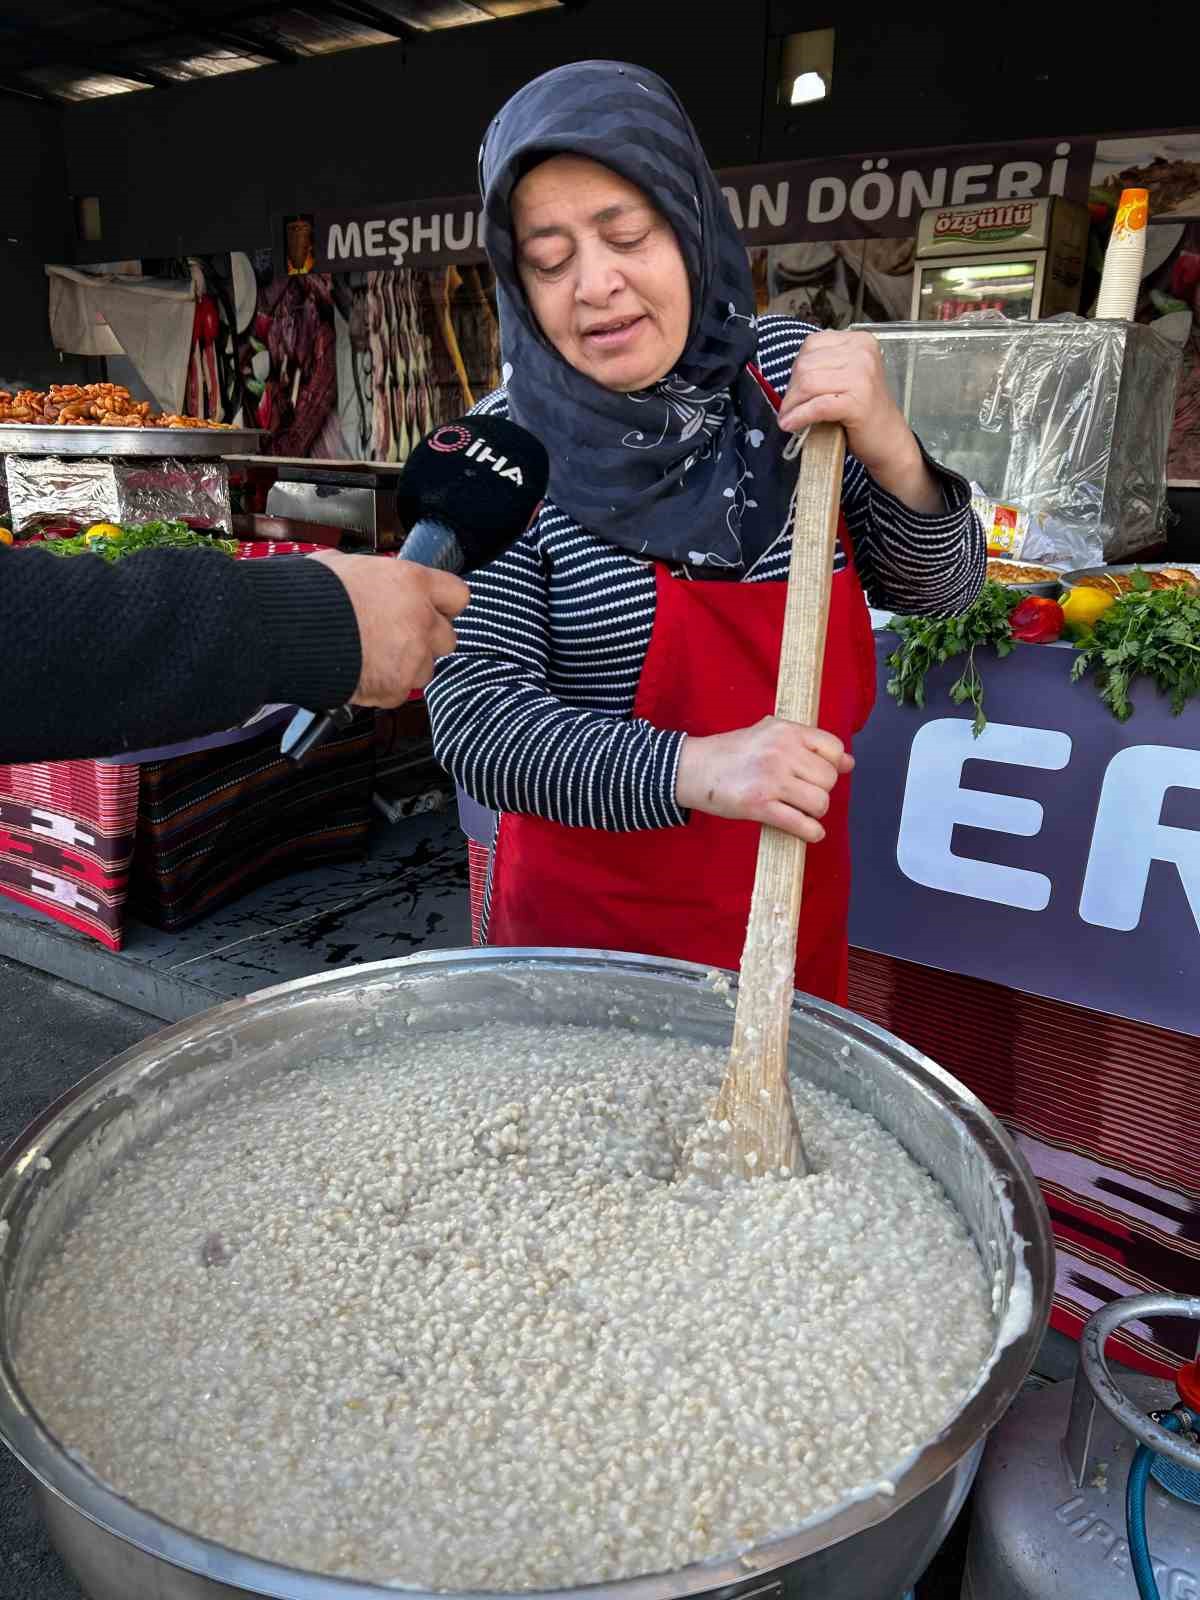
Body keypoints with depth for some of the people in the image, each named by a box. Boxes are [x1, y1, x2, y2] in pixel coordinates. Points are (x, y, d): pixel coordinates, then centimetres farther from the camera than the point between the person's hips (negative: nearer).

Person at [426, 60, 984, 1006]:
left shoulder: (791, 369, -5)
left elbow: (938, 589, -1)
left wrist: (889, 452, -21)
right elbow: (469, 713, -20)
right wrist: (691, 770, -35)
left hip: (800, 887, 4)